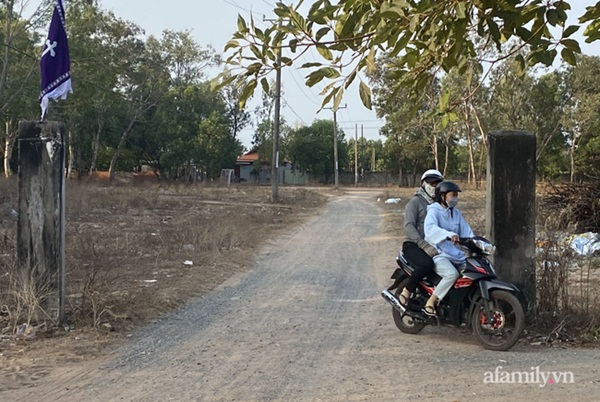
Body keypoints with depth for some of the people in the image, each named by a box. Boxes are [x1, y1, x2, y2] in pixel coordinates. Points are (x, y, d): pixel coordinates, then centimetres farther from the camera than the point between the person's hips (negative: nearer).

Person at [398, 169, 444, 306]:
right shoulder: (415, 201, -2)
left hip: (433, 245, 7)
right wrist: (424, 245, -28)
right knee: (427, 264, -36)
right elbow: (408, 226, -16)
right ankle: (405, 294, -19)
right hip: (413, 245, -7)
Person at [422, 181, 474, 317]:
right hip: (438, 255, -8)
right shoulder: (434, 211, -7)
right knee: (452, 274, -32)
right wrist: (449, 235, -44)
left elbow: (467, 232, 12)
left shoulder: (456, 213, 17)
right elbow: (430, 229, -28)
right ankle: (430, 303, -22)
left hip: (456, 255, 8)